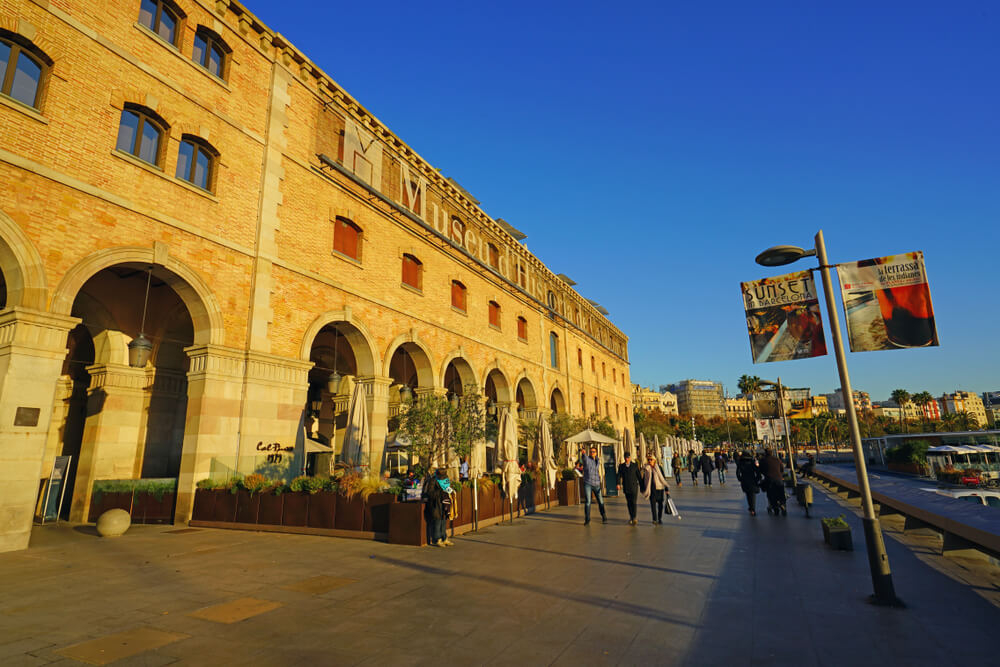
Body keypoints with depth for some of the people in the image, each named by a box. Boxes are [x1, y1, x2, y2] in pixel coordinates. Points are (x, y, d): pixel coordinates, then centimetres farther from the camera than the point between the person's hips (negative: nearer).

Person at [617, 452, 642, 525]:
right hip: (626, 488, 2)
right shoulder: (621, 466, 4)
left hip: (634, 487, -2)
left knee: (633, 502, -11)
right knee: (629, 503, 8)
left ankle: (634, 518, -11)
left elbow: (639, 476, 4)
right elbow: (619, 476, -2)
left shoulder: (635, 465, 1)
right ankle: (631, 517, 21)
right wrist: (618, 484, -17)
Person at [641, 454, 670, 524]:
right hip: (651, 489, 0)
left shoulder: (659, 468, -1)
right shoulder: (646, 468, 2)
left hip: (659, 487, 0)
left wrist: (667, 489, -3)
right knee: (653, 503, -8)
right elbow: (643, 479, 9)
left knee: (660, 503, 6)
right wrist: (643, 489, 6)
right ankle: (654, 519, -1)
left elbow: (663, 478, 1)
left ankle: (660, 518, 22)